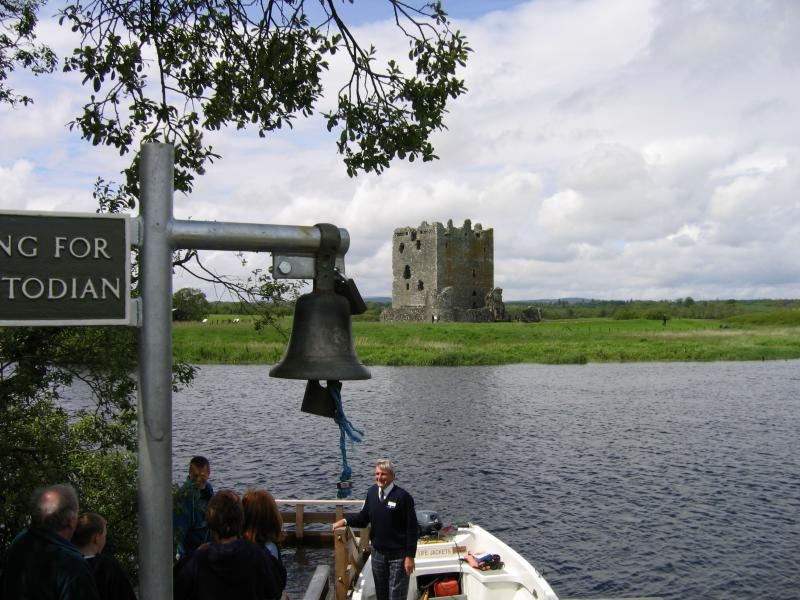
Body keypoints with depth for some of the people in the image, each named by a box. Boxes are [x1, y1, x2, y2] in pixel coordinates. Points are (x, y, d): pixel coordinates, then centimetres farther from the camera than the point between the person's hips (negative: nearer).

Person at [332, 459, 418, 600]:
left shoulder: (403, 496, -16)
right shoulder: (372, 492, 1)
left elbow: (412, 528, -14)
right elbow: (364, 517, 9)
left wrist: (410, 556, -15)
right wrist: (345, 521, -7)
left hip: (398, 555, -5)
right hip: (377, 553, 5)